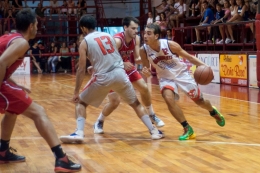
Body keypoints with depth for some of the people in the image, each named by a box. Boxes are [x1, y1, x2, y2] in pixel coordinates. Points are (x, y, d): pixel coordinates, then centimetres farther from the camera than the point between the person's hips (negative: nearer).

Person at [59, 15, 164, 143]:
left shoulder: (85, 42, 2)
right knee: (135, 103, 22)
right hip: (119, 74, 4)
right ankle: (154, 131, 19)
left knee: (81, 102, 15)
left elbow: (81, 69, -2)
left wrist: (76, 92, 3)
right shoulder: (108, 36, 15)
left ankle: (79, 133, -3)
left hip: (102, 78, -3)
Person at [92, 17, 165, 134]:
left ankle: (152, 116, 28)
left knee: (144, 88, 7)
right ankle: (98, 123, 12)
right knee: (115, 101, -12)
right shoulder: (117, 40, -32)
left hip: (127, 67, 7)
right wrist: (122, 64, -46)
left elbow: (137, 57, -5)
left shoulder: (136, 39, -11)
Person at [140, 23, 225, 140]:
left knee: (199, 101, 10)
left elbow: (188, 56, -13)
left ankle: (214, 112, 47)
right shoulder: (143, 51, -20)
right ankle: (187, 129, -12)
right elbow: (147, 69, -4)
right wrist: (146, 72, -29)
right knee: (168, 99, -28)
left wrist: (203, 65, -26)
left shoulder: (170, 45, -26)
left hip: (181, 74, -1)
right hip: (165, 78, 1)